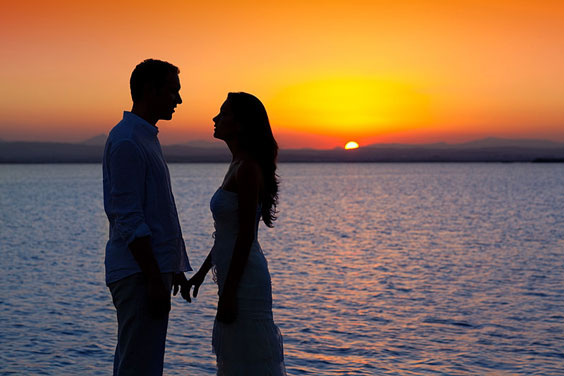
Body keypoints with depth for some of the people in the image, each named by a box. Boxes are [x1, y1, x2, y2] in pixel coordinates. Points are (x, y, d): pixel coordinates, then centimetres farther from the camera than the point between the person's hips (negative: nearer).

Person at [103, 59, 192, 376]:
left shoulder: (147, 137, 18)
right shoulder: (127, 141, -14)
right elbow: (128, 219, -20)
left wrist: (173, 268, 22)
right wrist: (155, 279, -22)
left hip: (154, 269, 10)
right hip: (139, 273, -10)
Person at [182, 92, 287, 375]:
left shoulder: (248, 169, -16)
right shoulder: (237, 165, 13)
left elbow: (246, 235, -19)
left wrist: (228, 292, -19)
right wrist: (201, 273, 21)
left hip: (244, 277, -10)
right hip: (237, 276, 10)